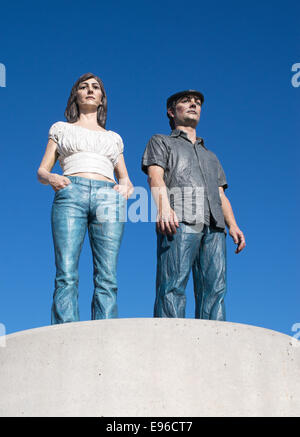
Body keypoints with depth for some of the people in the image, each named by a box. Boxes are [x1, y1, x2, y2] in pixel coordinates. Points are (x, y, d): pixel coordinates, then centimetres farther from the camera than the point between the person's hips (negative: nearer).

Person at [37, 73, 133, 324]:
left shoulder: (114, 138, 30)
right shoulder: (61, 129, 26)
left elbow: (125, 178, 27)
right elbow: (42, 171, 19)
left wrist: (126, 186, 3)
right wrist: (50, 178, -5)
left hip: (109, 197, 2)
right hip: (71, 194, -2)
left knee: (107, 278, -14)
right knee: (67, 276, -18)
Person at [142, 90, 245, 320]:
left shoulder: (210, 156, 40)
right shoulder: (161, 142, 25)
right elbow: (155, 176, 4)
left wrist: (232, 225, 6)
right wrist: (163, 206, -17)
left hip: (213, 224, 5)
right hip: (179, 219, -4)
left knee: (214, 287, -12)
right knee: (173, 285, -19)